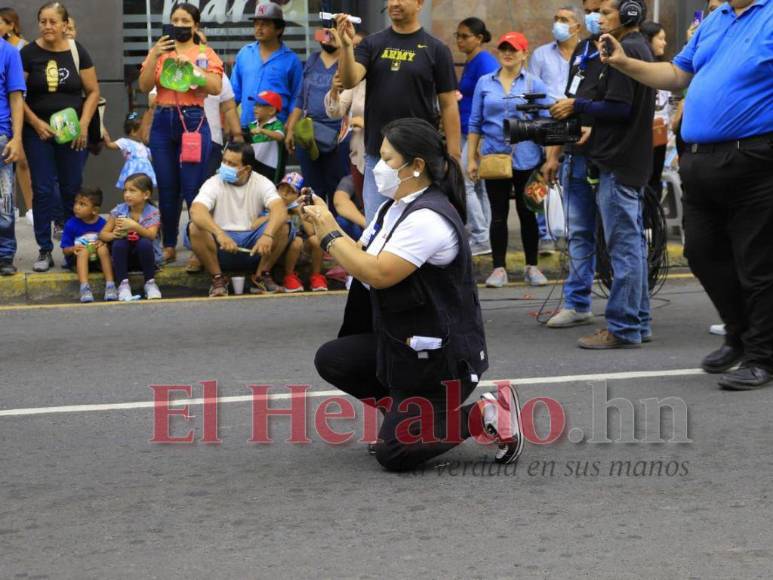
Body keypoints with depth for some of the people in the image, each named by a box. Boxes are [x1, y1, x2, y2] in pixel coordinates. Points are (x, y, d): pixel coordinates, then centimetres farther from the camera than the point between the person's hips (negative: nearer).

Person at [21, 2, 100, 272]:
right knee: (43, 190, -1)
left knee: (72, 190, 4)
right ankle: (45, 250, 5)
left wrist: (84, 125, -7)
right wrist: (36, 123, -12)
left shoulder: (78, 52, 1)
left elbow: (93, 92, 4)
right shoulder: (28, 53, -2)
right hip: (39, 131, -1)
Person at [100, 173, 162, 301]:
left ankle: (150, 282, -15)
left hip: (144, 255, -2)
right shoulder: (119, 210, -4)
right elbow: (103, 234, -4)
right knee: (118, 243, -30)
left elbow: (151, 235, -28)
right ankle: (124, 284, -19)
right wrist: (114, 235, -27)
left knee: (144, 243, -34)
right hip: (125, 257, 2)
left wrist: (135, 226, -44)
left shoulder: (152, 213, -10)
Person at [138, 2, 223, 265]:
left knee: (193, 189, -8)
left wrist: (191, 65, -16)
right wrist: (154, 57, -13)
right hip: (163, 122, 3)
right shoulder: (159, 51, 11)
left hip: (193, 121, -3)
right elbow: (144, 86, 0)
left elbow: (216, 87, -7)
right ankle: (169, 247, 13)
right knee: (167, 189, 6)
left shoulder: (206, 53, 5)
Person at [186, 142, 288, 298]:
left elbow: (280, 210, -21)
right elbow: (196, 212, -26)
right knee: (195, 229, -29)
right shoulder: (213, 184, -8)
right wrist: (220, 234, -44)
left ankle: (262, 275, -4)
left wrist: (267, 235, -42)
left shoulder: (262, 184, -3)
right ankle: (218, 278, -12)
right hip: (221, 242, -1)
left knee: (282, 227, -24)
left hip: (253, 246, 1)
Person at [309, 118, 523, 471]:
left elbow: (378, 274, -29)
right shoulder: (393, 209, 8)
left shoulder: (428, 218, -23)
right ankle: (405, 408, 13)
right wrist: (324, 222, -4)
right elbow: (359, 259, 7)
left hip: (442, 356, -9)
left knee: (394, 454, -11)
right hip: (402, 343, 9)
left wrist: (331, 235, -19)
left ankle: (485, 415, 0)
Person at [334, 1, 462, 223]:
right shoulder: (372, 44, 5)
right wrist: (346, 46, -26)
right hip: (376, 155, 3)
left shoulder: (435, 49, -2)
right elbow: (349, 81, -10)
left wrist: (454, 158, -8)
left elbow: (449, 106, -3)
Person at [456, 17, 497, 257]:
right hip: (468, 132, 10)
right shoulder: (470, 63, 14)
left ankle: (481, 239, -3)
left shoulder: (485, 63, -13)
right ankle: (482, 237, 14)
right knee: (477, 185, 10)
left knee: (464, 183, -8)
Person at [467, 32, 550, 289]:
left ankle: (532, 267, 16)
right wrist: (471, 158, 3)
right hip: (494, 157, 1)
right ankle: (499, 268, 10)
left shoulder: (534, 84, 0)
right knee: (498, 214, 5)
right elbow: (475, 123, 8)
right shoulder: (485, 83, 5)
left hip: (526, 159, -1)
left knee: (527, 213, 7)